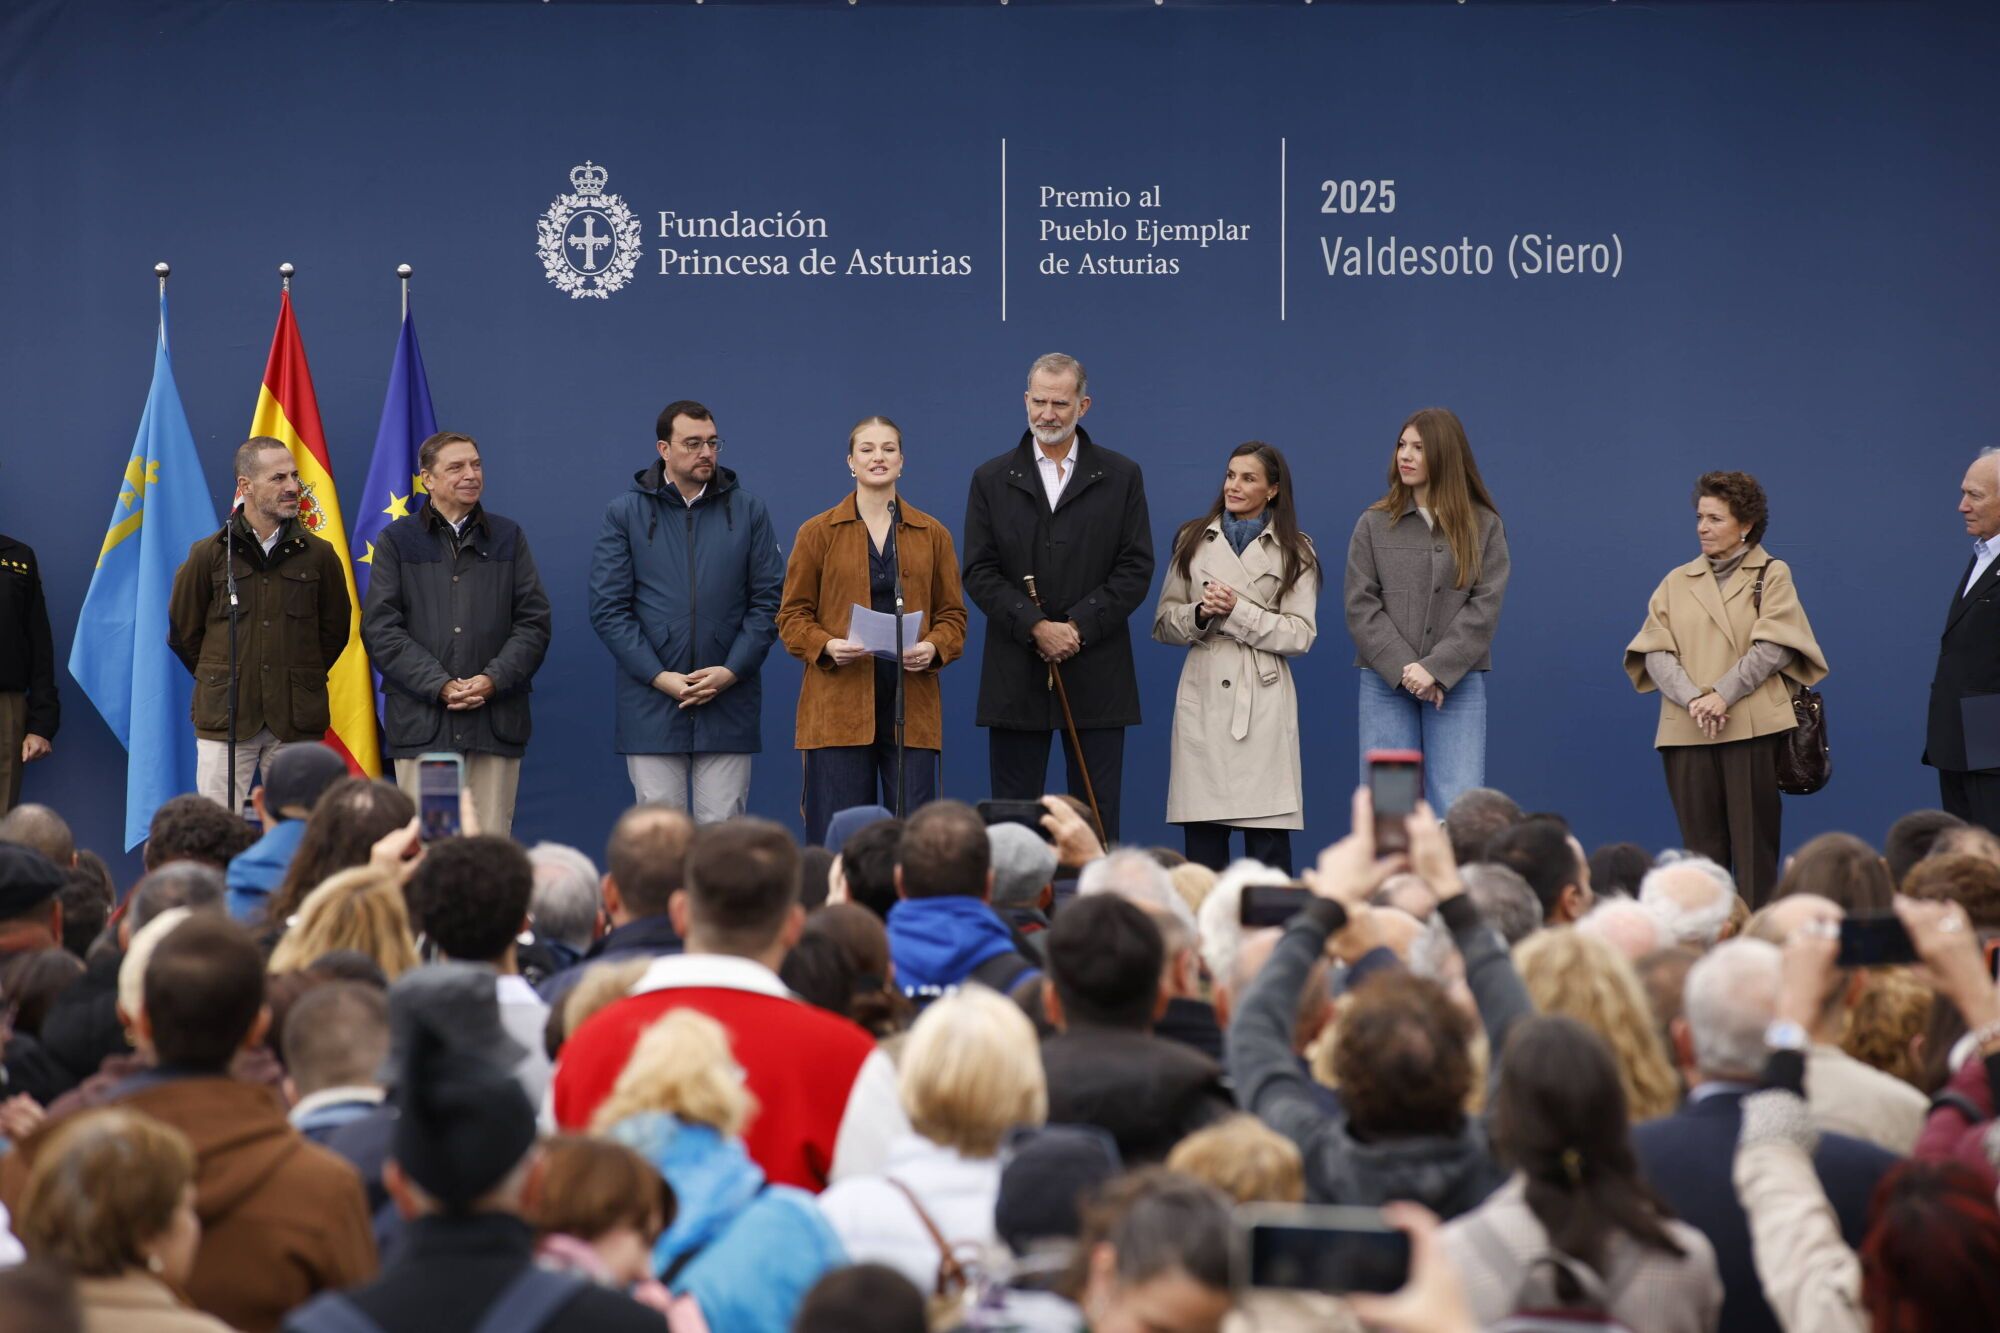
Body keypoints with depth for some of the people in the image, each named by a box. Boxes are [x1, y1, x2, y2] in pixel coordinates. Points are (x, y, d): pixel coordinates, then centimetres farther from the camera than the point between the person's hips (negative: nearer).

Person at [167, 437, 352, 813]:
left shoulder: (318, 554, 5)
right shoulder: (209, 554, 2)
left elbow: (335, 628, 16)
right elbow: (182, 631, 11)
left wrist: (302, 679, 12)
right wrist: (219, 681, 12)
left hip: (296, 720, 1)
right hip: (225, 719, -1)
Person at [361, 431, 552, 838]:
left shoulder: (508, 538, 15)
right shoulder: (396, 541, 9)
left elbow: (534, 621, 8)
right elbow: (381, 629, 1)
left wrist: (494, 679, -8)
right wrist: (440, 685, -11)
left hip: (496, 720, 2)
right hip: (421, 723, -2)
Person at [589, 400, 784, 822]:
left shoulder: (748, 511, 9)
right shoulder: (625, 514, 5)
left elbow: (768, 601, 6)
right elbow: (607, 609, 1)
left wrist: (731, 670, -7)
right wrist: (658, 677, -9)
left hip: (728, 703, 1)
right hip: (651, 704, -1)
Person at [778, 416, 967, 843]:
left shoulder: (932, 535, 12)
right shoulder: (817, 533, 6)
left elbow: (952, 614, 12)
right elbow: (792, 615, 6)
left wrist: (934, 648, -9)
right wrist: (827, 646, -13)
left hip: (912, 707, 2)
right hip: (838, 707, -1)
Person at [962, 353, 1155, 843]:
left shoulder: (1121, 477, 7)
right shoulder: (991, 480, 8)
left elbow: (1136, 568, 1)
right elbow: (979, 572, 1)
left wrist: (1078, 626, -11)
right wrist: (1036, 627, -13)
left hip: (1096, 675, 0)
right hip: (1016, 676, 1)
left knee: (1098, 821, 1)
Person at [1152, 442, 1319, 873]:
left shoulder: (1294, 551, 7)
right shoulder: (1193, 540, 12)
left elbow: (1300, 635, -2)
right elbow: (1164, 624, 12)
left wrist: (1237, 612, -11)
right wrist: (1200, 614, -8)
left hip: (1262, 698, -2)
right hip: (1202, 695, 2)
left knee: (1268, 841, -5)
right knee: (1201, 843, -1)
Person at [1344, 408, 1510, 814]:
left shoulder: (1484, 525, 5)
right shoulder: (1374, 524, 7)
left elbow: (1485, 606, -3)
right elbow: (1361, 607, 0)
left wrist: (1436, 669, -13)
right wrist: (1402, 669, -12)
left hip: (1458, 684, -1)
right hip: (1386, 684, 1)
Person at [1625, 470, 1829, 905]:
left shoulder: (1771, 575, 8)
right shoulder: (1677, 582, 16)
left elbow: (1773, 647, -5)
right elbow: (1655, 652, 5)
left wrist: (1723, 694, -16)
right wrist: (1692, 699, -12)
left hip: (1753, 727, -3)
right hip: (1686, 731, 3)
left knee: (1753, 843, -4)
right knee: (1700, 848, 1)